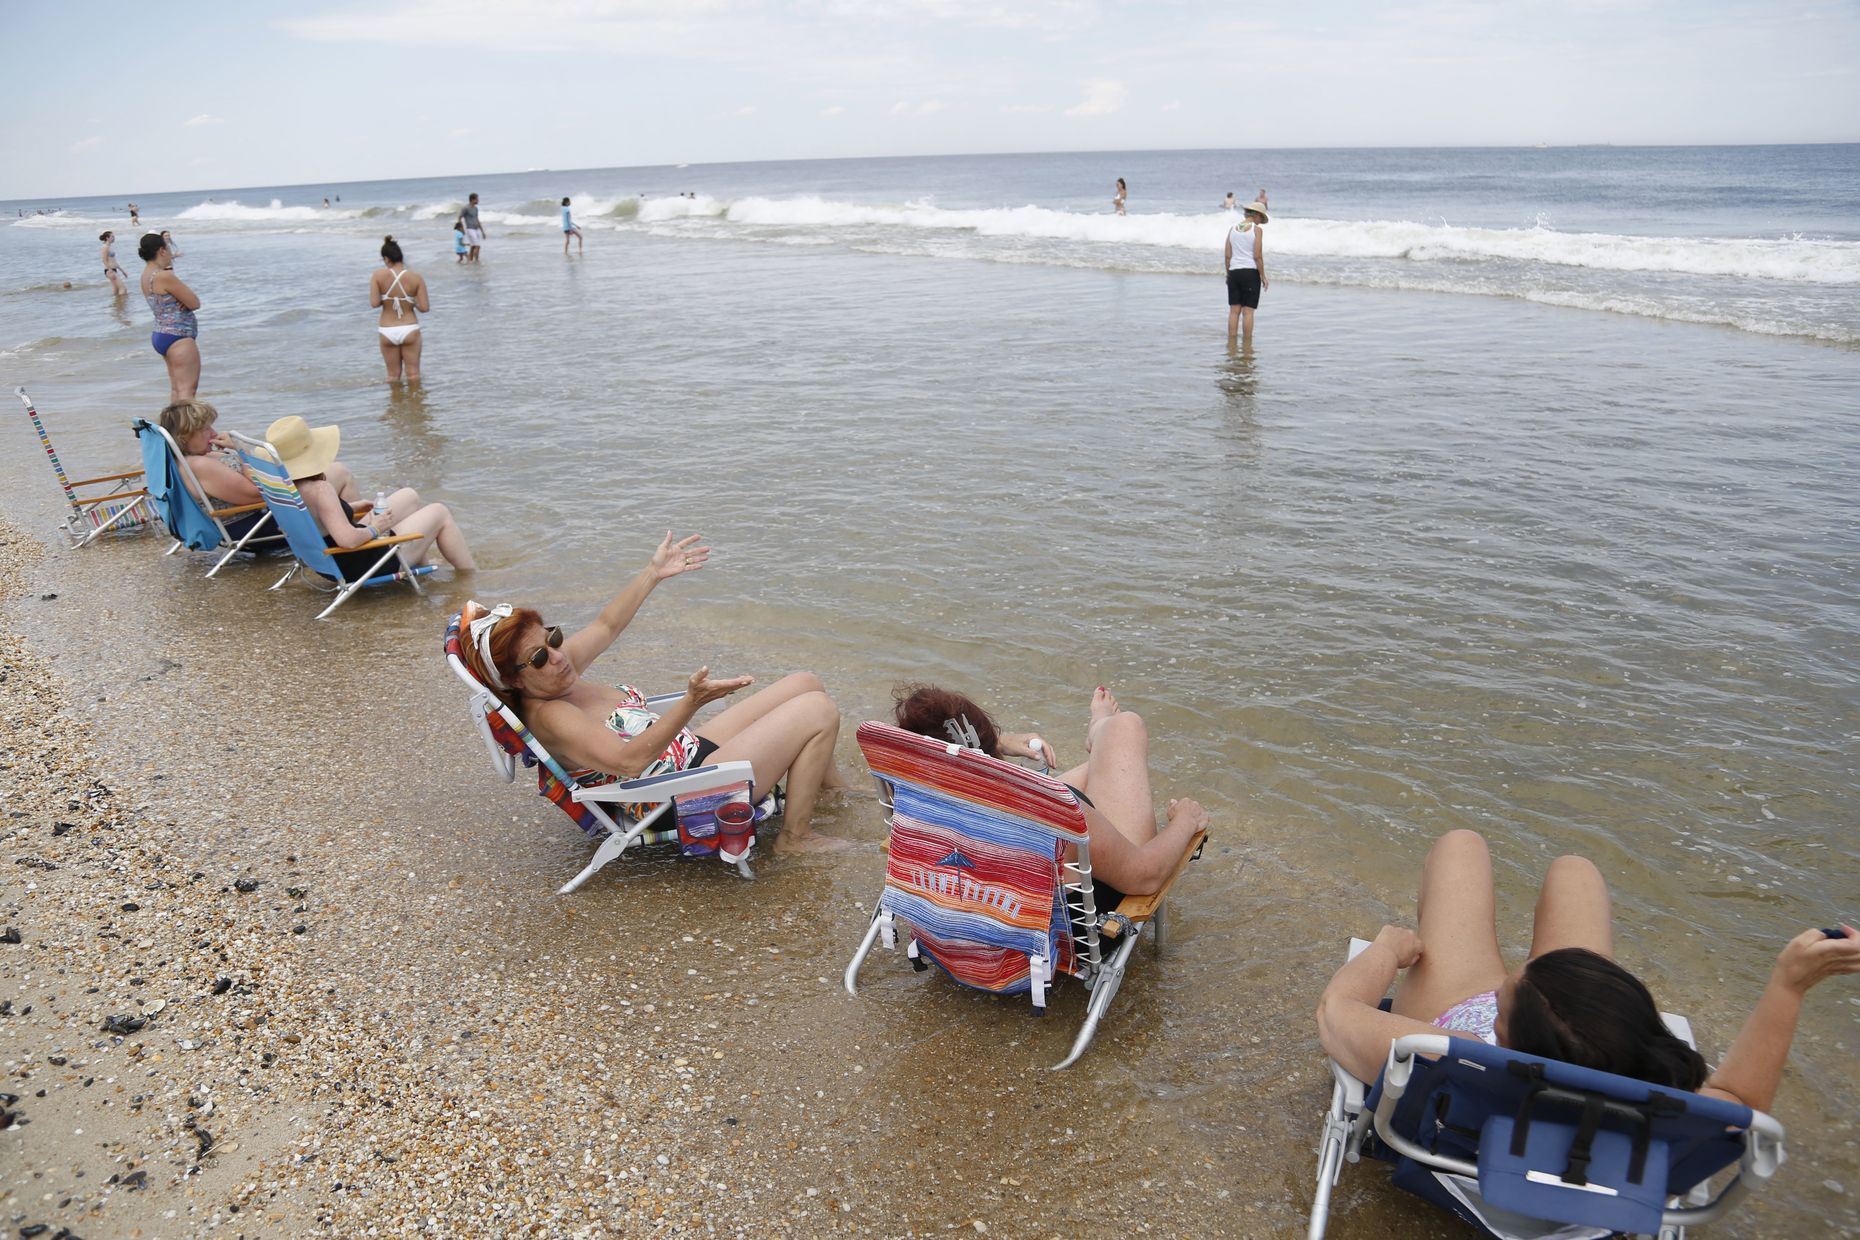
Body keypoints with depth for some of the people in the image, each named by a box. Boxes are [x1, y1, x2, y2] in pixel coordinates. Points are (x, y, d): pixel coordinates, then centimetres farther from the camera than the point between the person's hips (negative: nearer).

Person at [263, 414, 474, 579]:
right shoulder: (319, 490, -33)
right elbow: (347, 538, -41)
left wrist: (351, 508, 8)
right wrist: (373, 529, -21)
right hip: (363, 565, -9)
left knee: (409, 496, 23)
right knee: (439, 513, 8)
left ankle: (422, 564, 40)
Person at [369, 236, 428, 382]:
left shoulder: (378, 275, -10)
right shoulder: (416, 277, -10)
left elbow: (374, 303, -15)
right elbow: (424, 307, -11)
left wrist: (386, 299, 6)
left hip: (387, 332, 1)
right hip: (410, 329, -1)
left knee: (393, 376, 15)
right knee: (413, 374, 12)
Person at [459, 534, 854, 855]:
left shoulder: (561, 666, 2)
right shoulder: (548, 718, -25)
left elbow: (607, 625, 20)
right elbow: (629, 760, -38)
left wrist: (653, 572, 19)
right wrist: (690, 703, -50)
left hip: (694, 749, 10)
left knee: (806, 682, 13)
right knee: (820, 711, -10)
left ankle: (831, 787, 33)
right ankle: (796, 836, 2)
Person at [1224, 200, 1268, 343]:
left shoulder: (1233, 229, 6)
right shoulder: (1256, 230, -7)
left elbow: (1228, 256, 6)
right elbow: (1258, 256, -11)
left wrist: (1228, 274, 15)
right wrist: (1263, 277, -4)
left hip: (1234, 272, 4)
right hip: (1251, 272, -4)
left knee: (1234, 310, 7)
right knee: (1248, 311, -1)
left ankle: (1231, 340, 7)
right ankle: (1247, 341, 2)